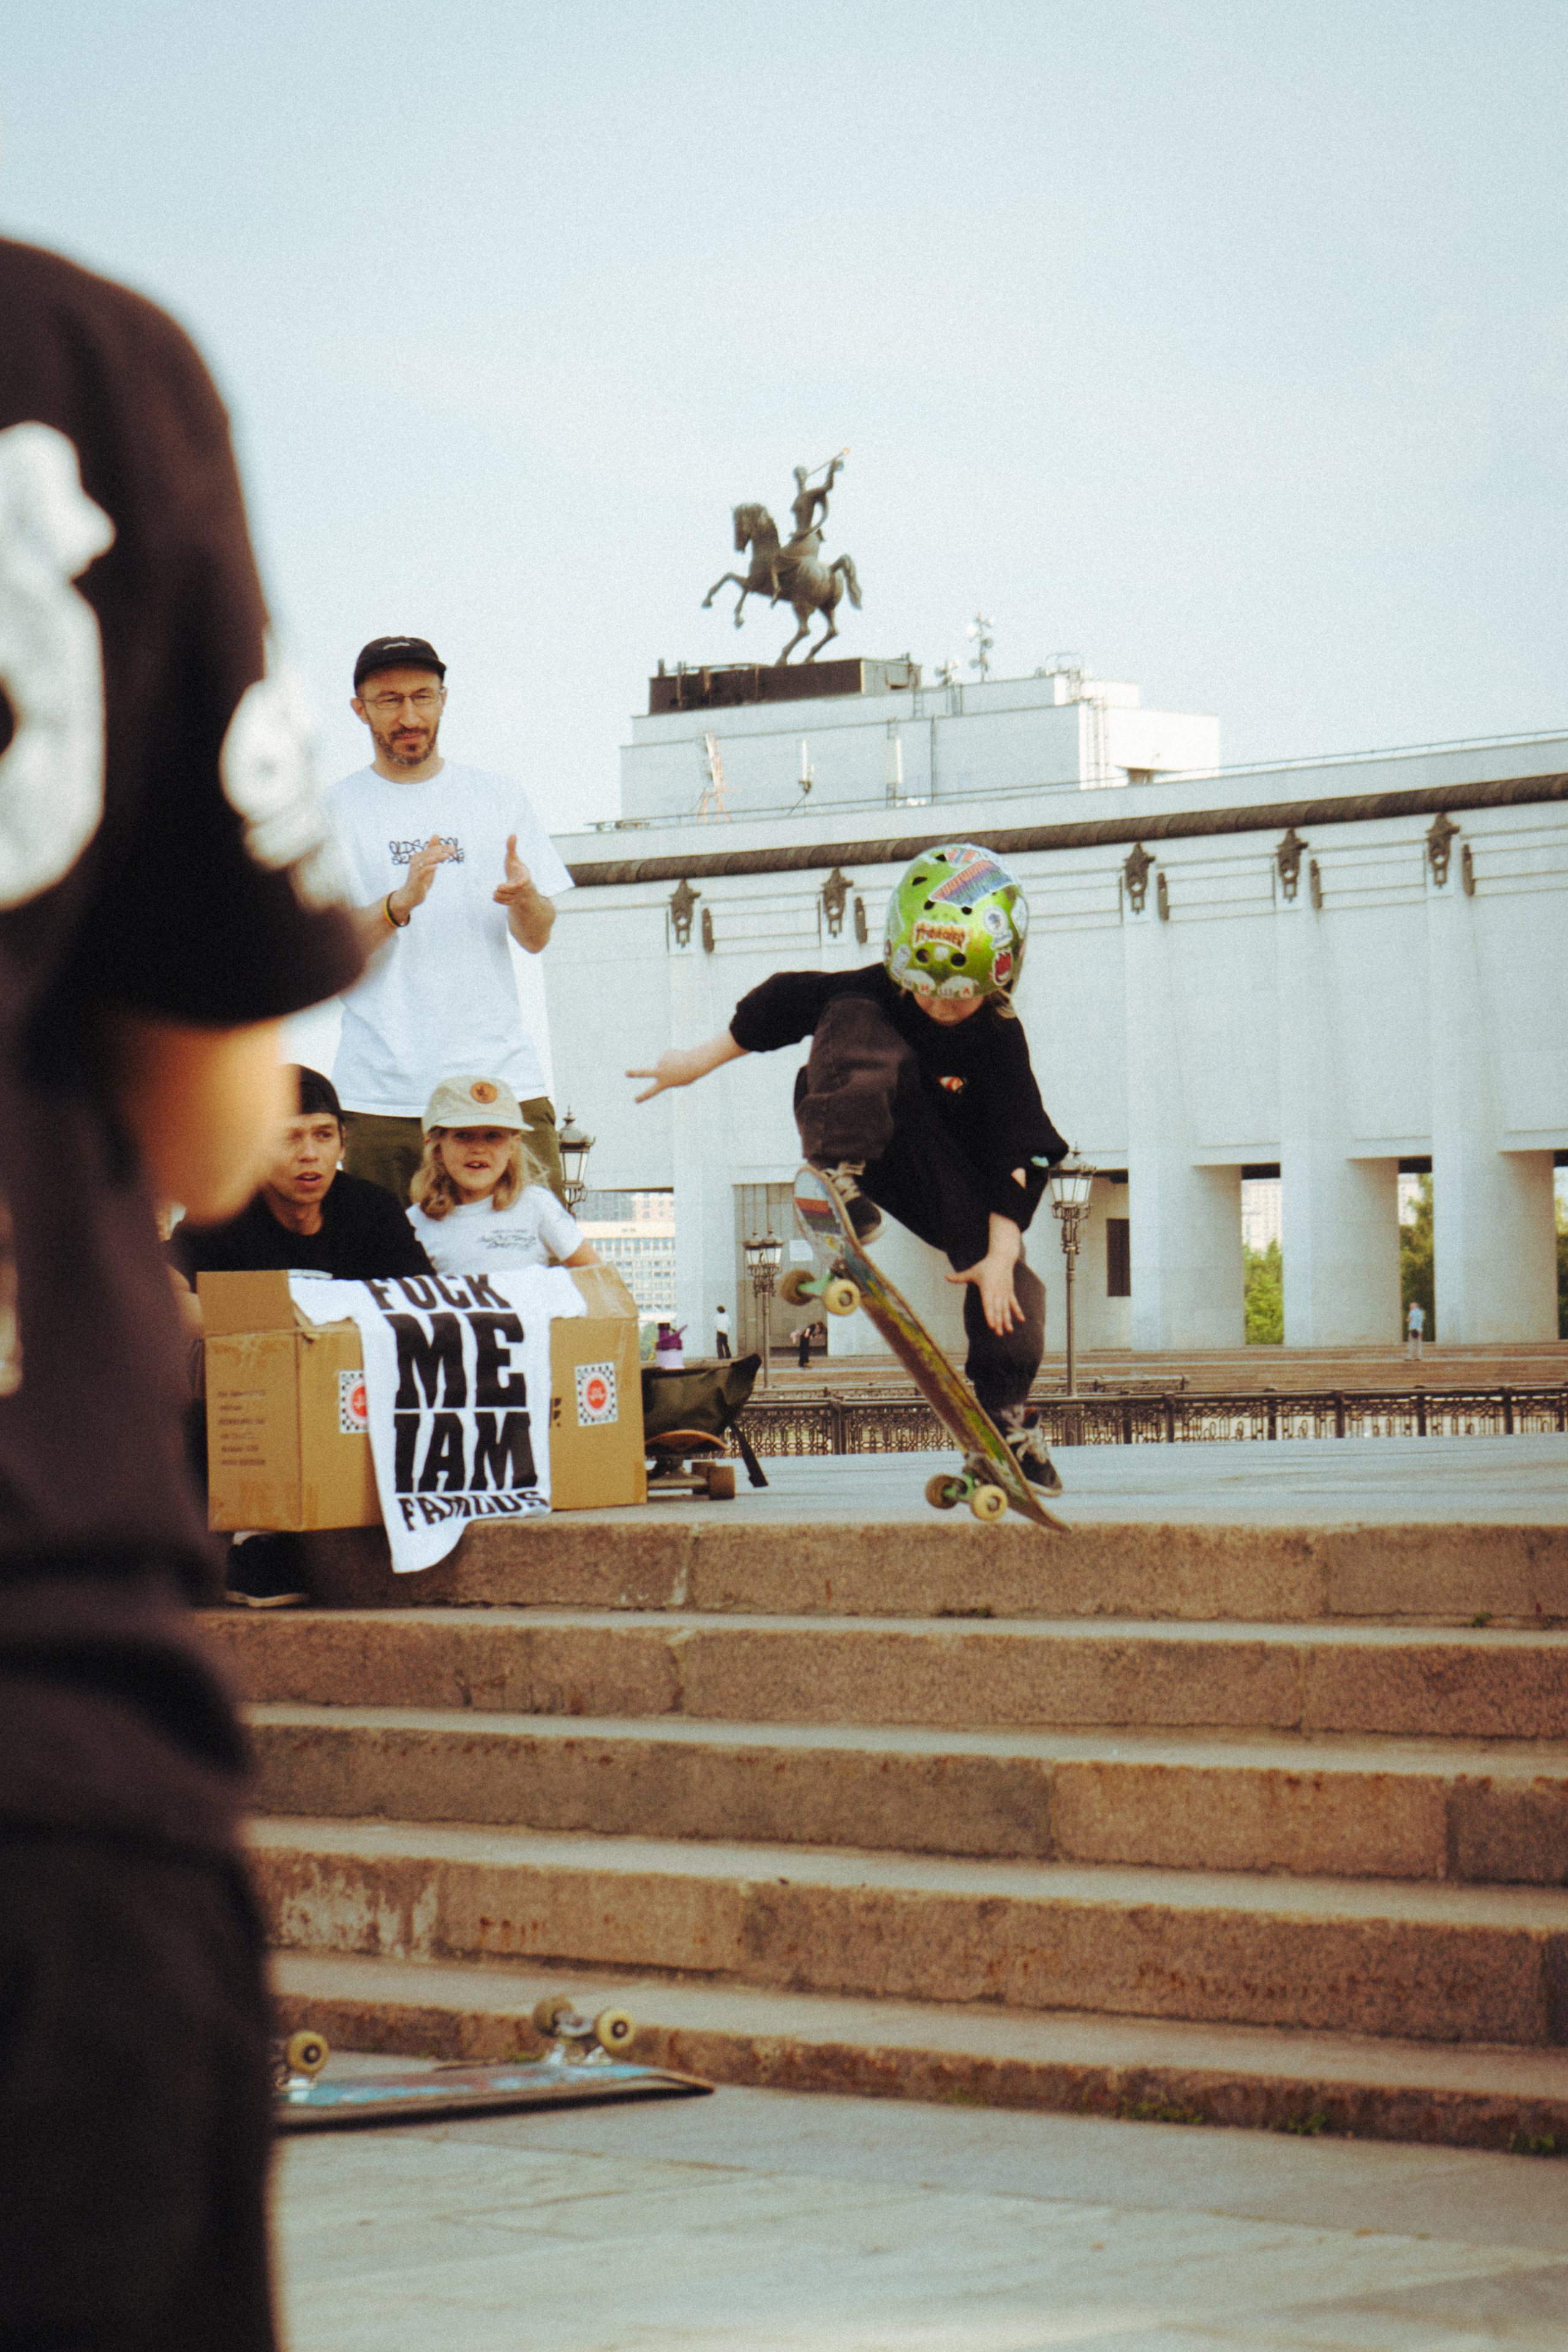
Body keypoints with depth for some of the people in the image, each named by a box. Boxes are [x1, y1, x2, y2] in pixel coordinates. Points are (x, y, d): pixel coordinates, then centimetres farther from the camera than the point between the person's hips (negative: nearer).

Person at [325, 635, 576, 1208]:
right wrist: (399, 904, -20)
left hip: (502, 1076, 1)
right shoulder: (335, 811, 7)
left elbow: (536, 940, 11)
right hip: (381, 1091, -1)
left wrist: (524, 897, -12)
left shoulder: (498, 799, 13)